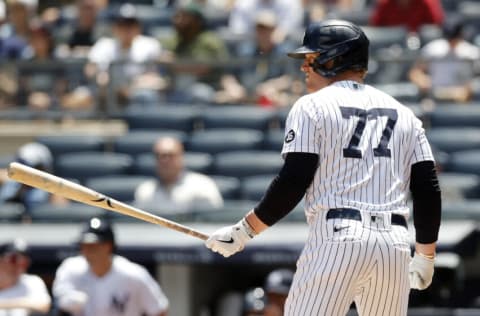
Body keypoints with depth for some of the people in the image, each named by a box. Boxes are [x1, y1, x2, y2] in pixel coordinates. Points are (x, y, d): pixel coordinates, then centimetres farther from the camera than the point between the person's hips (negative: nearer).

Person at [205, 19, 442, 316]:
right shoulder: (403, 114, 19)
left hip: (336, 238, -5)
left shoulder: (312, 106, 4)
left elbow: (293, 183, -5)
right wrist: (425, 258, 22)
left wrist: (243, 231, 2)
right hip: (395, 244, 5)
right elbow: (428, 189, 13)